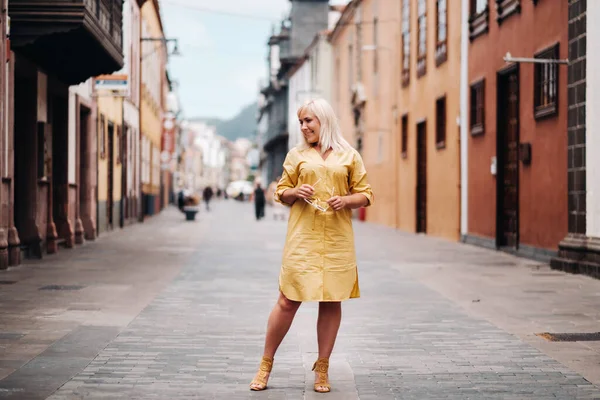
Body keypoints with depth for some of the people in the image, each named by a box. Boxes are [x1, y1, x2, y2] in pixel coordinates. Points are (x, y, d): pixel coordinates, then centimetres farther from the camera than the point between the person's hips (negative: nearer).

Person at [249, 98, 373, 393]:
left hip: (337, 239, 1)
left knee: (332, 302, 3)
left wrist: (346, 200, -10)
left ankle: (322, 369, 15)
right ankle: (265, 365, 8)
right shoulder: (297, 155, 10)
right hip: (303, 237, -1)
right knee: (288, 300, -4)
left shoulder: (349, 156, 9)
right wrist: (296, 192, -8)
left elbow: (365, 194, 10)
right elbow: (281, 192, 14)